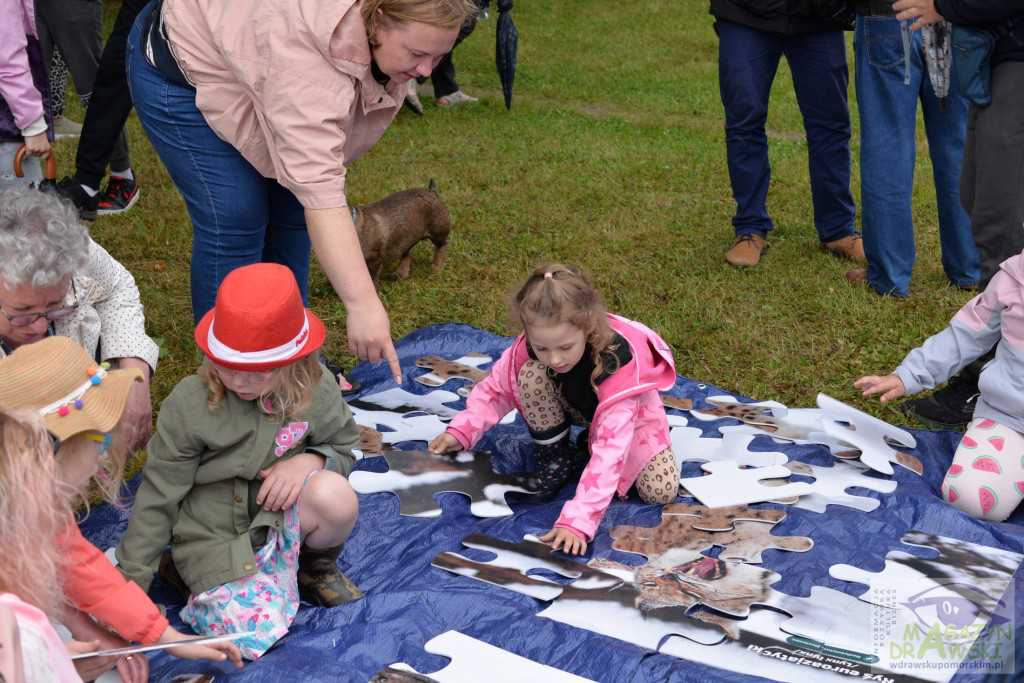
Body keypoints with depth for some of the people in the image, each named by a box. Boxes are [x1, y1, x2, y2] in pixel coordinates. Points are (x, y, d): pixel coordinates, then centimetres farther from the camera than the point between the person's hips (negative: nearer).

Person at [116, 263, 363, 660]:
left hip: (282, 516, 2)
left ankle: (316, 562, 4)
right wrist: (131, 580, -7)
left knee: (335, 495, -30)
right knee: (255, 637, -23)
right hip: (214, 535, -2)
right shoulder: (188, 404, -16)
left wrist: (309, 461, -16)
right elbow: (158, 497, -8)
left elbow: (344, 446, 9)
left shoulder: (316, 391, -10)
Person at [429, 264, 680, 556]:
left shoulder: (619, 362, -42)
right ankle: (556, 457, -7)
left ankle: (590, 442, 5)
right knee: (531, 375, -30)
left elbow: (610, 451, -47)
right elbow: (496, 389, -10)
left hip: (629, 413, -2)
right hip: (573, 408, 2)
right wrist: (461, 430, -26)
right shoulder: (528, 350, -31)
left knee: (661, 491, -20)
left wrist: (578, 521, -55)